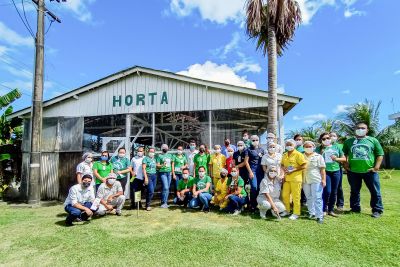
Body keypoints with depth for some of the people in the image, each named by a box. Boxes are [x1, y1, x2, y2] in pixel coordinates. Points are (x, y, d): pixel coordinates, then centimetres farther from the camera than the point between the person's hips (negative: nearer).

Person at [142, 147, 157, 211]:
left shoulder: (154, 159, 18)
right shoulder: (146, 158, -1)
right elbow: (143, 168, -7)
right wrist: (146, 177, -14)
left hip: (154, 175, 6)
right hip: (148, 175, -6)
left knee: (149, 191, 8)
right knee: (151, 191, -13)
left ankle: (148, 204, 17)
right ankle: (148, 205, 0)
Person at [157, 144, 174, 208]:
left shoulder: (170, 155, 15)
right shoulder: (159, 156, 0)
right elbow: (157, 165, -3)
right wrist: (162, 165, -21)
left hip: (169, 173, 5)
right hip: (162, 173, -5)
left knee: (167, 188, 6)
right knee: (165, 187, -13)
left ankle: (164, 202, 16)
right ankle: (164, 203, -4)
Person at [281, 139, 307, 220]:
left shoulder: (298, 154, -8)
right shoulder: (284, 155, 11)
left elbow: (303, 166, -12)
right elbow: (282, 164, 21)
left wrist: (293, 170, -17)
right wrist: (284, 168, -1)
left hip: (296, 178, -6)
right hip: (286, 178, 6)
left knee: (295, 197, 1)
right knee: (285, 195, 12)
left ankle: (296, 213, 14)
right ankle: (286, 210, 29)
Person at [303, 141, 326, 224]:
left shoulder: (318, 156, 2)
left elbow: (322, 169, 0)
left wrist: (324, 179, -8)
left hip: (316, 180, -4)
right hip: (305, 181, 4)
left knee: (317, 198, -4)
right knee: (309, 198, 12)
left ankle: (319, 216, 1)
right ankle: (311, 213, 23)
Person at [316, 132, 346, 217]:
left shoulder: (336, 147, 11)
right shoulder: (319, 148, 3)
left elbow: (344, 158, 13)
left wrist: (336, 159, -6)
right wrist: (321, 153, -14)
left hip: (336, 171, 3)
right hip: (325, 172, -3)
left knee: (334, 192, 8)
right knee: (327, 191, -10)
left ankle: (331, 210, 21)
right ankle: (324, 209, 8)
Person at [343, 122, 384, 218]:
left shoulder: (373, 140, 5)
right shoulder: (349, 141, 7)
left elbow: (380, 154, 5)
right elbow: (344, 154, 12)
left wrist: (376, 167, -4)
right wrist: (346, 165, 1)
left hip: (369, 171, -1)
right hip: (353, 171, 1)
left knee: (375, 191, 5)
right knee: (354, 191, 12)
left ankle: (377, 210, 20)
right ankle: (355, 209, 26)